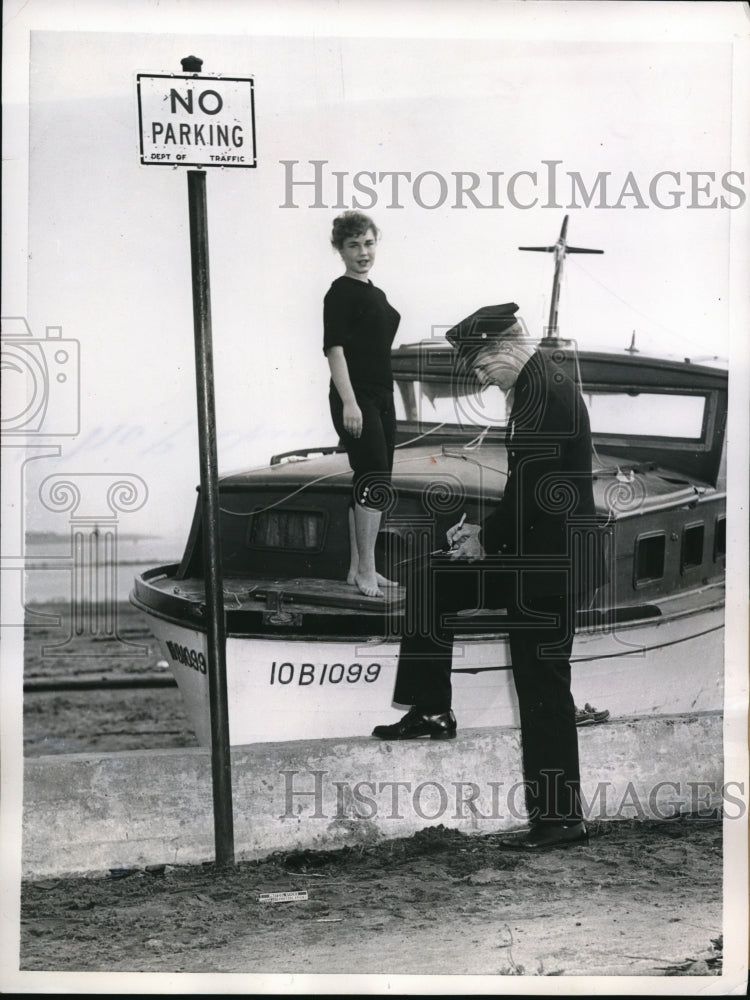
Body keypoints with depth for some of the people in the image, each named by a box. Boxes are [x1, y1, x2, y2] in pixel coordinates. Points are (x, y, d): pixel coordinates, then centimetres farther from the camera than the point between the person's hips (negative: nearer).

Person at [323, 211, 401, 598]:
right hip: (357, 399, -9)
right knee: (374, 481, -11)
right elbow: (334, 349, -18)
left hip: (381, 398, 9)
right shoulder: (341, 293, -11)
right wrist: (349, 402, -27)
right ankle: (366, 570, -7)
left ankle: (357, 567, 15)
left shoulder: (375, 293, 16)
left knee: (368, 482, 9)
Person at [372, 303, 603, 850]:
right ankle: (431, 711, 17)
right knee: (431, 577, 15)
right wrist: (487, 532, 9)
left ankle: (561, 817, 3)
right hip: (535, 556, 10)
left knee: (543, 687, -4)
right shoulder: (546, 378, 11)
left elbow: (530, 491, -23)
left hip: (548, 566, -10)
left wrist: (486, 540, -9)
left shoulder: (544, 390, -21)